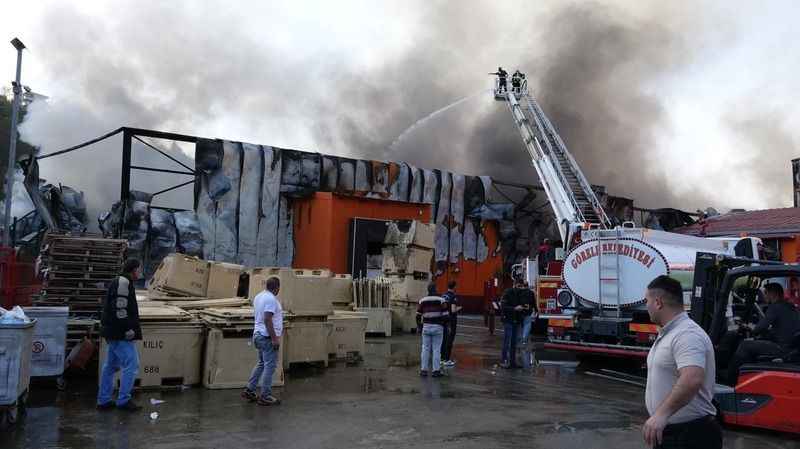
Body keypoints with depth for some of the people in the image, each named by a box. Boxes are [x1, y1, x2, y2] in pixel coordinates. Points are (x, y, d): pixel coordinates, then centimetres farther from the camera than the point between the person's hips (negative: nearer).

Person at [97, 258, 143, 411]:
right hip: (121, 334, -11)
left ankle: (103, 400, 21)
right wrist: (128, 330, -22)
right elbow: (120, 308, -24)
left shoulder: (117, 283, 18)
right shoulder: (124, 283, -16)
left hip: (113, 333, 11)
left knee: (111, 366, 15)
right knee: (131, 365, -6)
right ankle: (124, 400, -1)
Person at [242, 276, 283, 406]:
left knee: (261, 363, 20)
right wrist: (274, 338, -24)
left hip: (258, 334, 10)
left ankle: (249, 390, 21)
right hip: (268, 337, -10)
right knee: (270, 366, -3)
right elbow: (267, 320, -25)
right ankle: (265, 396, 0)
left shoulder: (258, 297, 12)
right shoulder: (271, 299, -18)